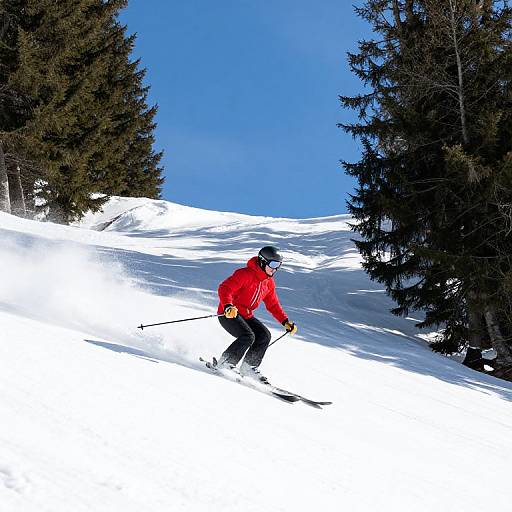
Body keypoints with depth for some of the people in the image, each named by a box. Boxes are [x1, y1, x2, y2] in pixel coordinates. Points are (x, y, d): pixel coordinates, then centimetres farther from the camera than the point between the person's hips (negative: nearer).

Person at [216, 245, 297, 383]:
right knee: (248, 336, -26)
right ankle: (225, 364, -12)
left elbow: (273, 305, 18)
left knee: (264, 335, -9)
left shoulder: (269, 282, 9)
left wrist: (285, 321, 6)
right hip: (228, 313, -8)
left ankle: (249, 368, 3)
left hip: (246, 316, 8)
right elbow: (224, 288, -25)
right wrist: (228, 306, -42)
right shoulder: (245, 274, -17)